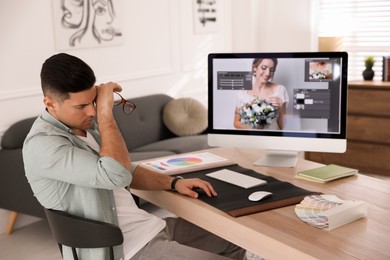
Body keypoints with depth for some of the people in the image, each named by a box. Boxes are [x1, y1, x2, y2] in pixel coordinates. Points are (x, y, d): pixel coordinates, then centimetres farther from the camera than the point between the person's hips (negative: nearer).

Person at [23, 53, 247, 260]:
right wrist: (105, 113, -22)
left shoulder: (85, 124, 8)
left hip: (150, 226, 9)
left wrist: (174, 182, 7)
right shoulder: (42, 144, -21)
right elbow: (117, 175, -31)